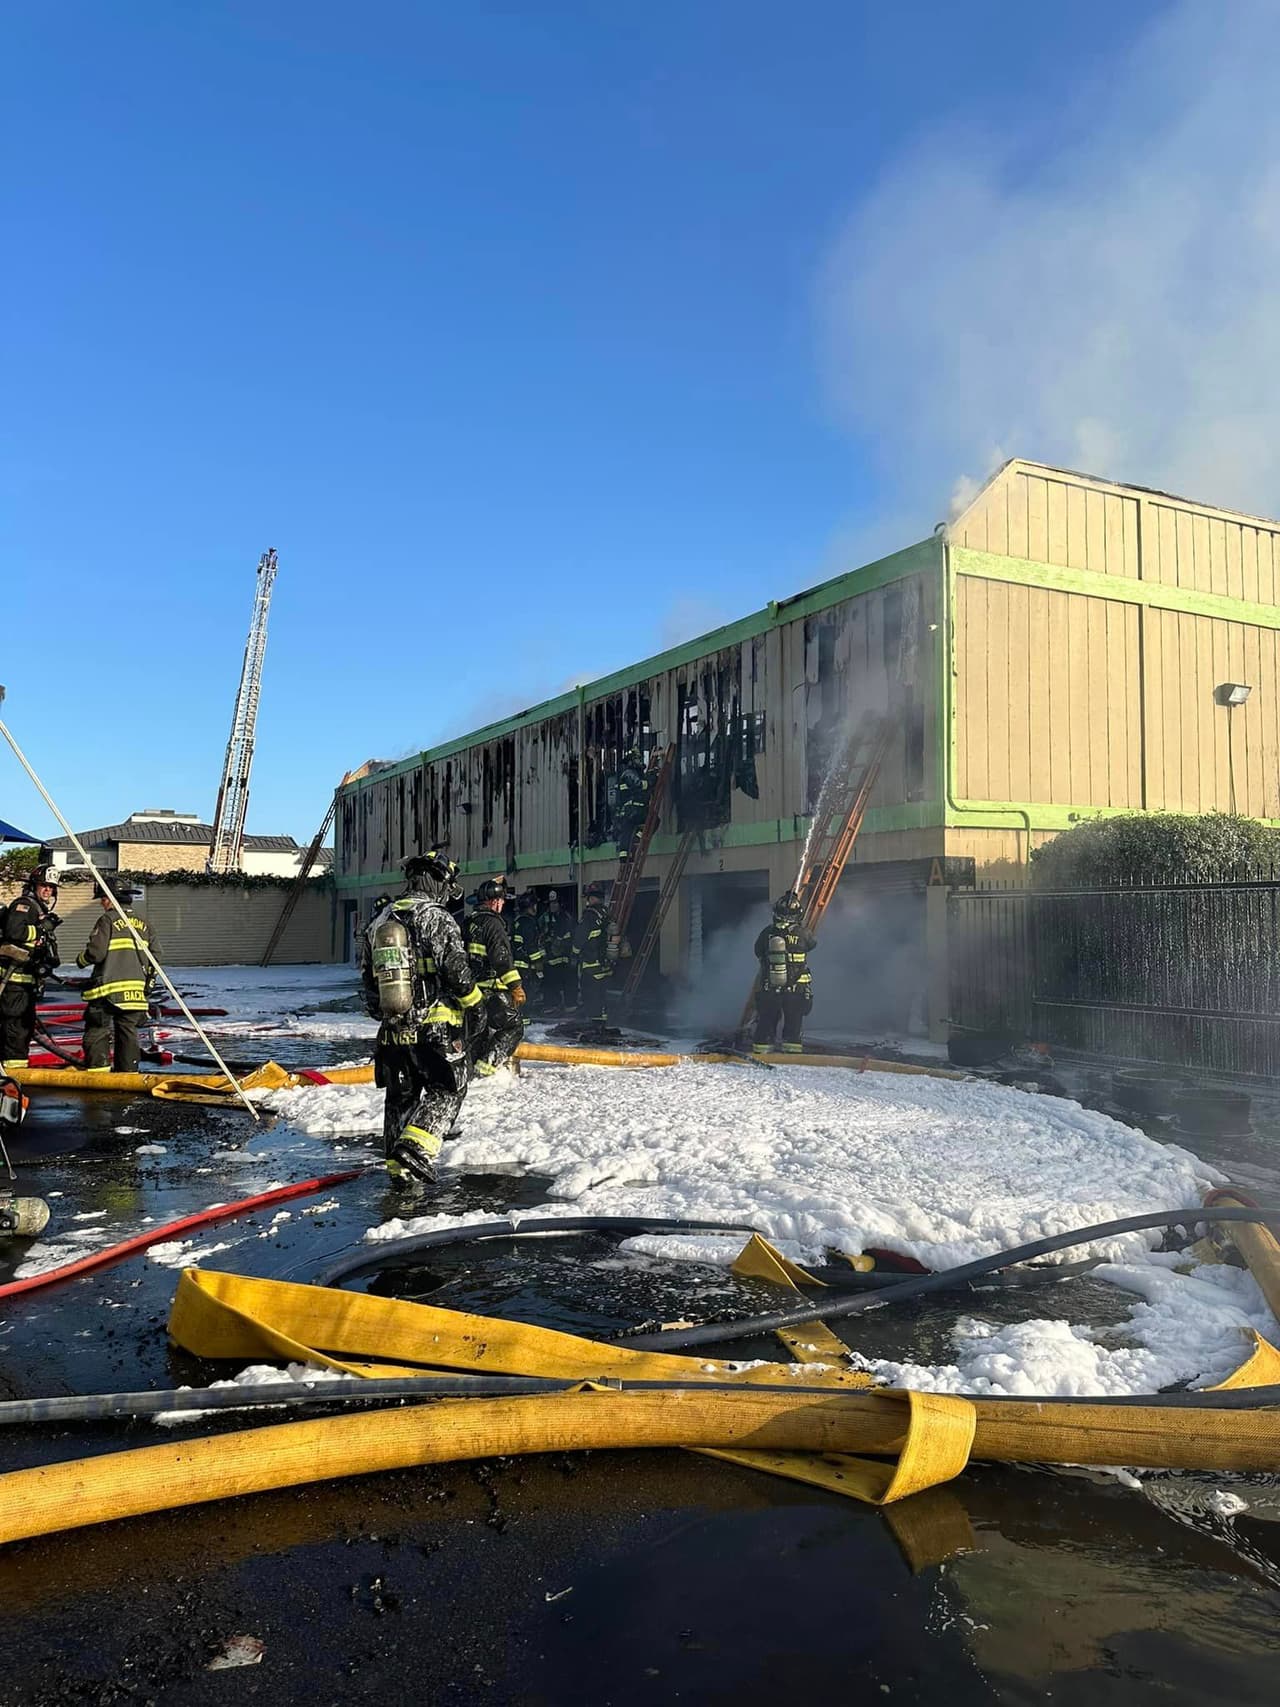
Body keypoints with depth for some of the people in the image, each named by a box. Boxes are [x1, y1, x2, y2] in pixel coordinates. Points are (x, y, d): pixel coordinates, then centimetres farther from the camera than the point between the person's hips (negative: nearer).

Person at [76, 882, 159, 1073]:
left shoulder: (108, 920, -7)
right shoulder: (143, 922, 13)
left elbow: (95, 952, -13)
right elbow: (155, 953, 12)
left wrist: (81, 959, 8)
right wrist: (146, 978, 22)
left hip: (109, 988, -6)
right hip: (136, 990, 6)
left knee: (97, 1029, 0)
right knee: (128, 1031, 11)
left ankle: (98, 1071, -6)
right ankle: (129, 1071, 11)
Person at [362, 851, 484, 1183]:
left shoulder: (381, 921, 10)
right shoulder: (437, 918, -12)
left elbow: (368, 975, 17)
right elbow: (456, 969, -16)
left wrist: (378, 1008, 30)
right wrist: (473, 1003, -1)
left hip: (393, 1028, 6)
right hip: (435, 1026, -6)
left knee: (400, 1095, 17)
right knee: (446, 1090, 4)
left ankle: (398, 1164, 22)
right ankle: (416, 1147, -14)